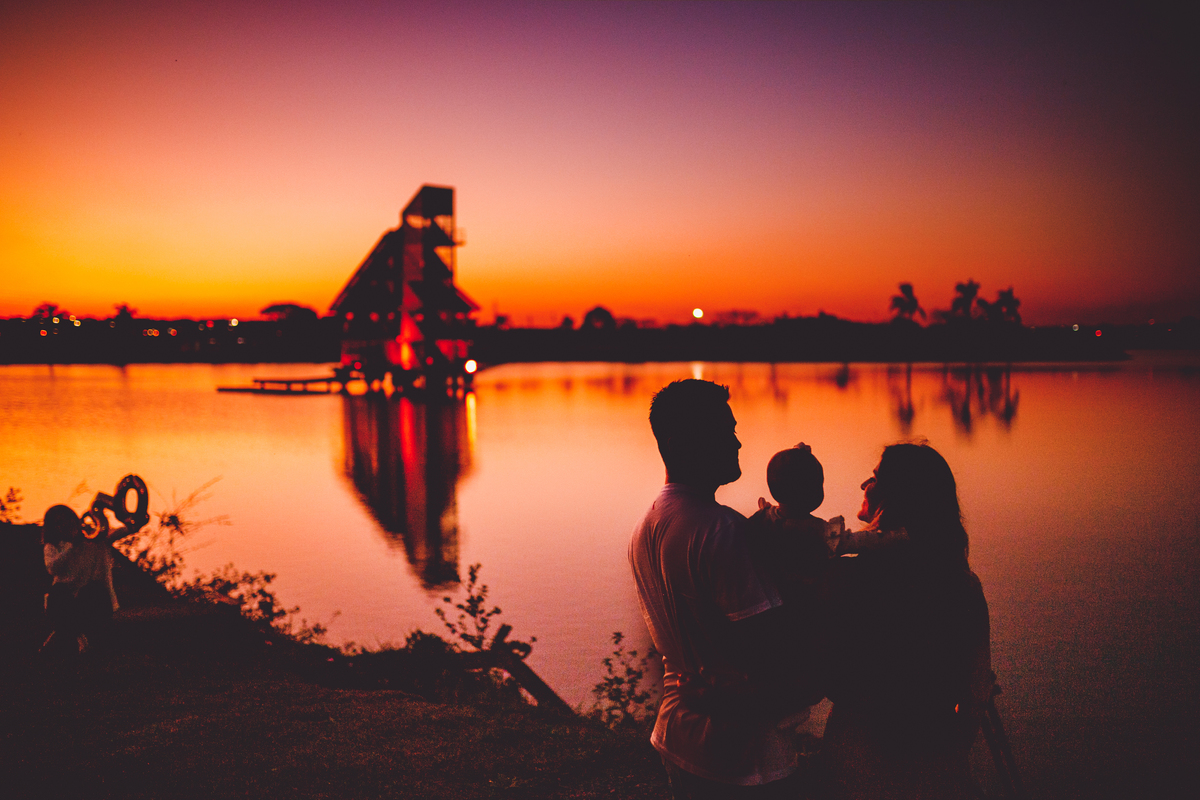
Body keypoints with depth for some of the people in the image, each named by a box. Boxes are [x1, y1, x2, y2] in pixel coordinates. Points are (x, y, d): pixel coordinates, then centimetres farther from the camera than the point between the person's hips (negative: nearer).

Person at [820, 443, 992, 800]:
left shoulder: (850, 573, -19)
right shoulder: (966, 583, -5)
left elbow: (830, 679, -13)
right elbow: (977, 689, 3)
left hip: (863, 754, -4)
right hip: (938, 763, 4)